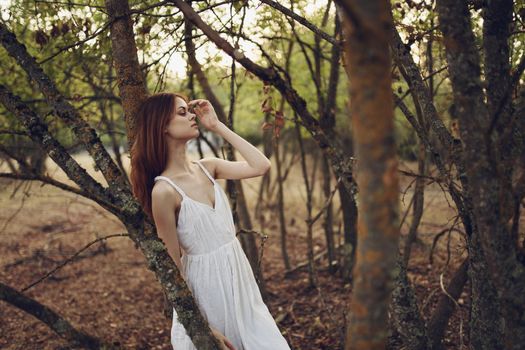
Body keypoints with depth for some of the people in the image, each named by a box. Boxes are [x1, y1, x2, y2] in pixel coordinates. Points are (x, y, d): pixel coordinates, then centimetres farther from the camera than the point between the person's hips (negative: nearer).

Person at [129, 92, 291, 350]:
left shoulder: (207, 167, 1)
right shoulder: (164, 191, -18)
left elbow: (261, 166, -6)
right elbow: (173, 265, -15)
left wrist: (217, 126, -7)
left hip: (240, 279, 6)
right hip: (207, 287, -6)